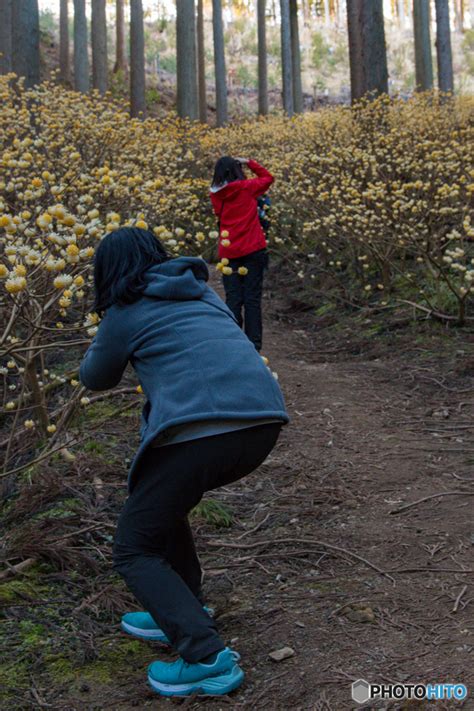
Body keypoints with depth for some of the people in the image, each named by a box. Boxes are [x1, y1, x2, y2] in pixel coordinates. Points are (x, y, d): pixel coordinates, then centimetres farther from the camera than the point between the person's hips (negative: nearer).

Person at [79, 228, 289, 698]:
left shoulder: (125, 313, 10)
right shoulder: (201, 292, 25)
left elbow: (95, 379, 28)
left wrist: (109, 342, 47)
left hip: (201, 428, -7)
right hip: (264, 420, 7)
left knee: (134, 549, 11)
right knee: (159, 498, 30)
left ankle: (208, 657, -2)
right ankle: (182, 611, 33)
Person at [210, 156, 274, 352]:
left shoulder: (216, 195, 4)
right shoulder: (247, 187, -2)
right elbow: (268, 177, 13)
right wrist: (249, 162, 17)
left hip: (228, 252, 2)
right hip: (252, 250, -2)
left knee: (233, 299, 6)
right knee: (252, 299, 1)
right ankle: (253, 345, 2)